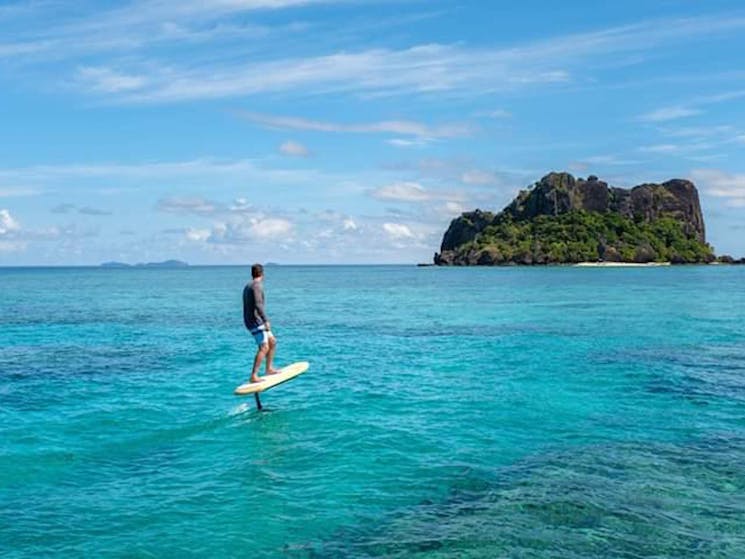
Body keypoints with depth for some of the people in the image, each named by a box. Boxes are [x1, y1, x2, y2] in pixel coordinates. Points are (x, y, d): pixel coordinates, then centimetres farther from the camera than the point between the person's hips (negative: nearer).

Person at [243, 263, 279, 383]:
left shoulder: (248, 286, 19)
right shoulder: (257, 285, -13)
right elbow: (258, 305, -25)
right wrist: (266, 321, -28)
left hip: (256, 322, 10)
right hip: (256, 322, -10)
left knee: (272, 341, 17)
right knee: (264, 347, -15)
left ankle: (269, 368, 22)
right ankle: (254, 376, -20)